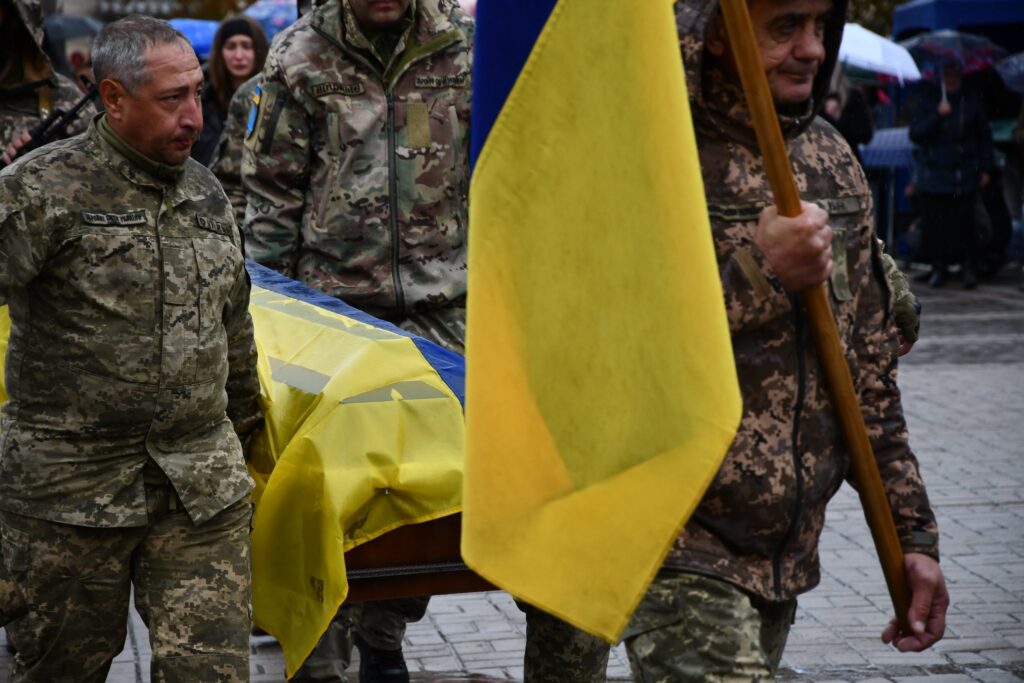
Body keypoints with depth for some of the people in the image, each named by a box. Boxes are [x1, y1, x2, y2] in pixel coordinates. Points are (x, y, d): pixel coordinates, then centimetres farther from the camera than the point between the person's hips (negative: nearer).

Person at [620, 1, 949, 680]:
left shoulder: (832, 160, 10)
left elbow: (870, 367, 15)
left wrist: (912, 529, 13)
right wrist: (760, 275, -20)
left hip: (787, 548, 6)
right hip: (683, 553, -6)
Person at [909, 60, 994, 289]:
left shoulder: (971, 101, 9)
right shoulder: (927, 99, 6)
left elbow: (984, 136, 14)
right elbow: (915, 133, -2)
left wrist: (985, 168, 9)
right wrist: (937, 115, -14)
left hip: (963, 176, 0)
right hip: (932, 174, 0)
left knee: (964, 222, -8)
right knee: (933, 224, -3)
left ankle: (970, 269, 2)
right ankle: (938, 268, 10)